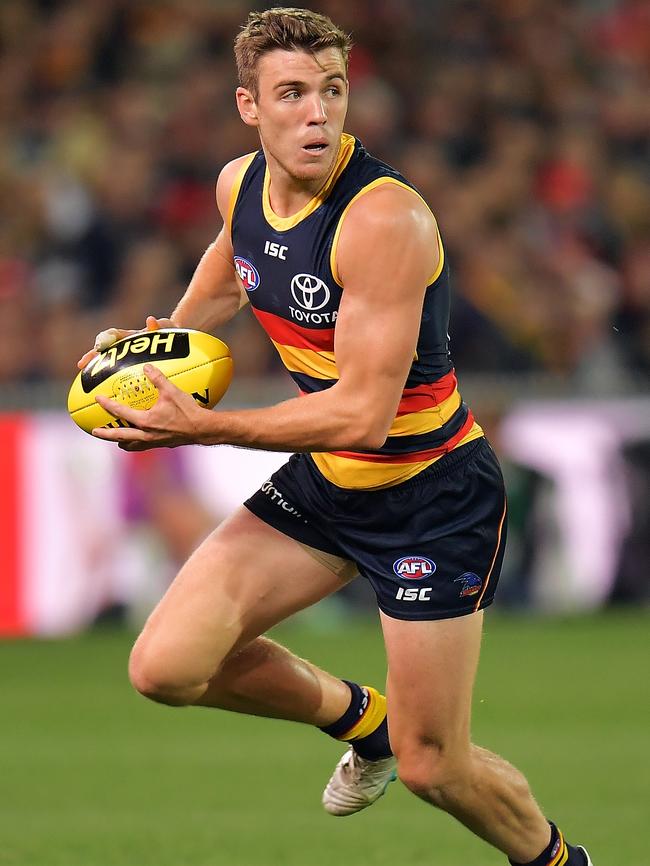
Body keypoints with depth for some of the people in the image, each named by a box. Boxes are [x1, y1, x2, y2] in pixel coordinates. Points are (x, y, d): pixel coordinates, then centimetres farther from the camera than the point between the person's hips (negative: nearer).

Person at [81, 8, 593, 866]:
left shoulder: (384, 218, -27)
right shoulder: (240, 184, -3)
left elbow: (363, 413, -30)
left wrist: (205, 428, -29)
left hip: (433, 495, -7)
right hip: (323, 483, 7)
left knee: (431, 766, -2)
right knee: (166, 666, -7)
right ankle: (360, 717, 21)